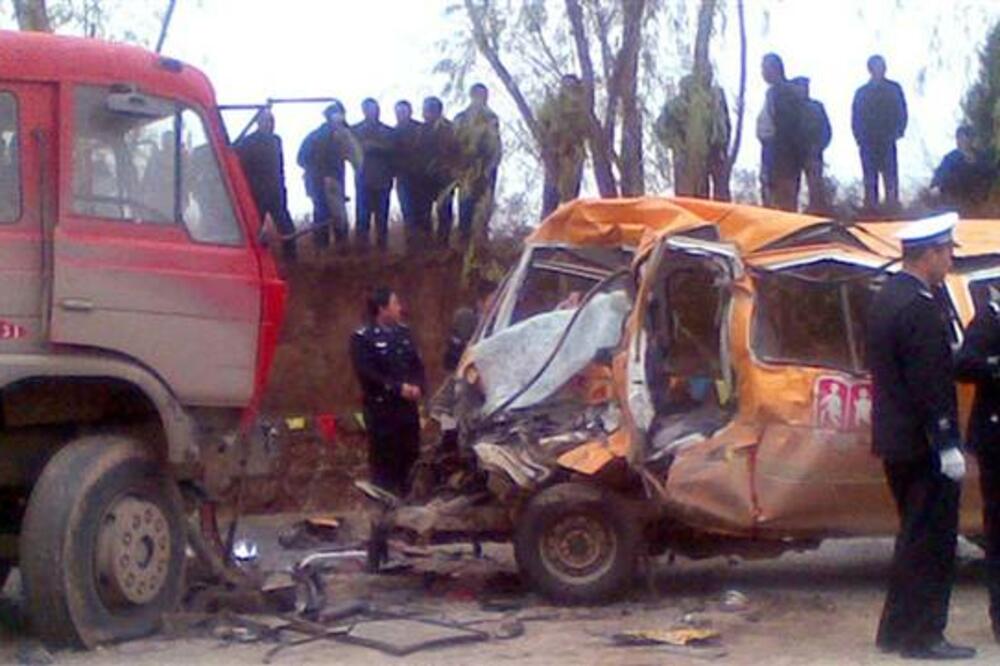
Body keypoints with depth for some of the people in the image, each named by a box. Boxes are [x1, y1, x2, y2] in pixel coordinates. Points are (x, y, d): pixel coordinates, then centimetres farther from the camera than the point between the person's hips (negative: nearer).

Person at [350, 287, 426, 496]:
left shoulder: (403, 332, 12)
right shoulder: (363, 338, -7)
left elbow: (417, 364, 12)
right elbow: (367, 374, -15)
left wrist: (418, 386, -8)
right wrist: (398, 388, -19)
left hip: (408, 408, 6)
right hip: (381, 410, -6)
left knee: (410, 459, 10)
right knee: (384, 463, -2)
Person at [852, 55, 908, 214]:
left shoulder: (894, 89, 8)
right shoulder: (862, 92, 12)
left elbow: (901, 112, 5)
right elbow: (855, 117, 11)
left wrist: (898, 132, -7)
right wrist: (859, 136, -1)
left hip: (888, 140, -2)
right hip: (867, 141, 2)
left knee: (890, 174, -7)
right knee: (870, 175, 0)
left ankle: (892, 201, -7)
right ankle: (871, 205, 2)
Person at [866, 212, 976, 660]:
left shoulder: (886, 297, 12)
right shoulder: (920, 307, -19)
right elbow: (929, 384, -22)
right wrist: (947, 445, -20)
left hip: (896, 442, 10)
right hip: (923, 444, -10)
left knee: (915, 538, 18)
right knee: (932, 542, -1)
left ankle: (898, 631, 23)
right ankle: (922, 636, 3)